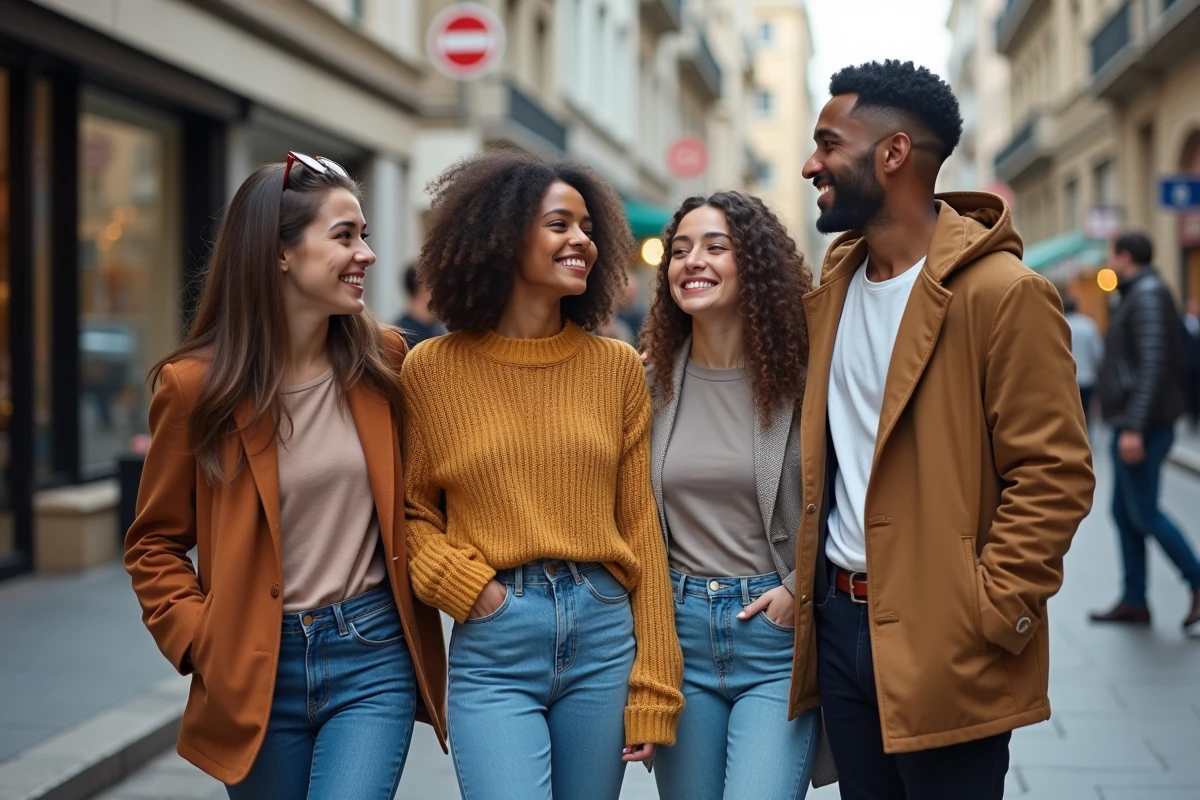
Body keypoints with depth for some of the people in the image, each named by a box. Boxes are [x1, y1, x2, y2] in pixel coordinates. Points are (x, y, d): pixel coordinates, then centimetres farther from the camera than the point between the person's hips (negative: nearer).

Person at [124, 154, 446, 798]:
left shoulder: (382, 361, 0)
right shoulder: (194, 385, -7)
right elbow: (155, 544, 3)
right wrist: (202, 642, -9)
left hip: (373, 655, 0)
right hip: (257, 670, 0)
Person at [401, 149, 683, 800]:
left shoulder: (616, 367, 5)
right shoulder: (431, 370, 1)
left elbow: (639, 527, 5)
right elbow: (412, 510, 9)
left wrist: (652, 691, 2)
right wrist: (466, 585, -11)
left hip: (604, 632, 2)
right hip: (491, 646, -2)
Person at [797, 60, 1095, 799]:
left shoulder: (1004, 293, -13)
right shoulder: (834, 285, 10)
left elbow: (1054, 476, -14)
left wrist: (988, 615, -16)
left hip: (941, 646, -7)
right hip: (840, 620, 7)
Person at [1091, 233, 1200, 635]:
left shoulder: (1148, 294, -13)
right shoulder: (1137, 294, 18)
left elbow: (1153, 365, -22)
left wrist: (1135, 428, -26)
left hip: (1142, 424, -10)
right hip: (1132, 423, 10)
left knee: (1143, 513, -9)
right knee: (1125, 513, 9)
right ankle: (1134, 602, 13)